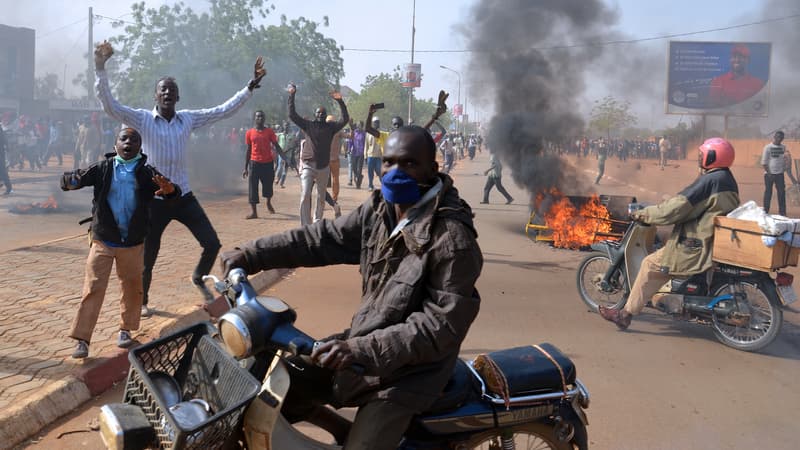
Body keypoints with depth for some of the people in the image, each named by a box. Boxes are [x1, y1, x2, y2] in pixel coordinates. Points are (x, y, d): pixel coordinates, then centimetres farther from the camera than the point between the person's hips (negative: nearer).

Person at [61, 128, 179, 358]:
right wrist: (71, 180, -33)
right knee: (93, 289, -2)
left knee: (132, 288, 13)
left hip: (133, 243, 1)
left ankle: (126, 329, 32)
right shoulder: (102, 169, -4)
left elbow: (173, 191, -12)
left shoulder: (147, 173, -5)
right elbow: (73, 179, -8)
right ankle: (82, 339, 3)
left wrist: (169, 189, -37)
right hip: (103, 241, -1)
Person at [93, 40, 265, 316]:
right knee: (148, 256, 7)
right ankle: (142, 301, 32)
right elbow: (109, 105, -17)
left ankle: (198, 279, 32)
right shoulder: (142, 119, -5)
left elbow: (225, 110, 5)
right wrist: (100, 68, -27)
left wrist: (252, 85, 0)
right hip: (154, 199, -3)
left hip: (184, 197, 3)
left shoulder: (189, 119, 5)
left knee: (212, 243, 1)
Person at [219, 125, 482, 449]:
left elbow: (444, 322, -26)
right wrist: (251, 255, -4)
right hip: (363, 340, 7)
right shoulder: (380, 208, -1)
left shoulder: (453, 238, -24)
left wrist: (361, 350, -32)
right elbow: (325, 238, 3)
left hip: (407, 372, -7)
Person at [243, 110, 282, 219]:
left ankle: (269, 203, 39)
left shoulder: (269, 132, 3)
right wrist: (245, 168, 6)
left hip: (268, 162, 0)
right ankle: (253, 211, -6)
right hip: (254, 163, 0)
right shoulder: (249, 133, 4)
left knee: (268, 185, 10)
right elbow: (248, 150, 8)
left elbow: (276, 146, 2)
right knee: (252, 187, -7)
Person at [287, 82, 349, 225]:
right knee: (305, 196, -12)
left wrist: (340, 102, -10)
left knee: (321, 198, 10)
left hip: (324, 167, 2)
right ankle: (305, 226, -11)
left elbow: (345, 119, -2)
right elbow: (292, 114, 1)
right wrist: (292, 96, -5)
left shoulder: (330, 127, 7)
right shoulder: (308, 125, 6)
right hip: (308, 166, -2)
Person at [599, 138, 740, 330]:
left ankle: (626, 314, -1)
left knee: (651, 264, -4)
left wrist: (643, 214, -10)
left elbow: (675, 208, -21)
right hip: (719, 241, 10)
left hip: (698, 246, -10)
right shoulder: (728, 179, 13)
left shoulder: (708, 180, -17)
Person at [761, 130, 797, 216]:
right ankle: (765, 211, 10)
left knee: (781, 192, 5)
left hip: (780, 174, 4)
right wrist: (768, 172, -13)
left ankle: (782, 212, 12)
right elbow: (764, 162, -7)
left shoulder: (783, 147, 7)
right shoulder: (768, 147, -5)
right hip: (769, 174, -4)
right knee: (768, 192, 2)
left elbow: (786, 161, 11)